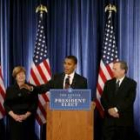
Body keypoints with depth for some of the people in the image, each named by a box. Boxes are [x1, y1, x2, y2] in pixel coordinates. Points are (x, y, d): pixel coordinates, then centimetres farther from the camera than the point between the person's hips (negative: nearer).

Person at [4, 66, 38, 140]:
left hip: (28, 119, -1)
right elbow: (6, 104, 4)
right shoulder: (10, 89, 8)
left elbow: (35, 104, -1)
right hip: (14, 119, 1)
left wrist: (26, 115, -12)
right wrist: (14, 115, -12)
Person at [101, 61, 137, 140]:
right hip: (109, 119, 3)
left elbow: (130, 100, -11)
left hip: (124, 119, -3)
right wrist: (109, 109, -12)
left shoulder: (131, 83, 1)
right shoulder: (108, 83, 13)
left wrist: (116, 109, -18)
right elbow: (103, 99, 6)